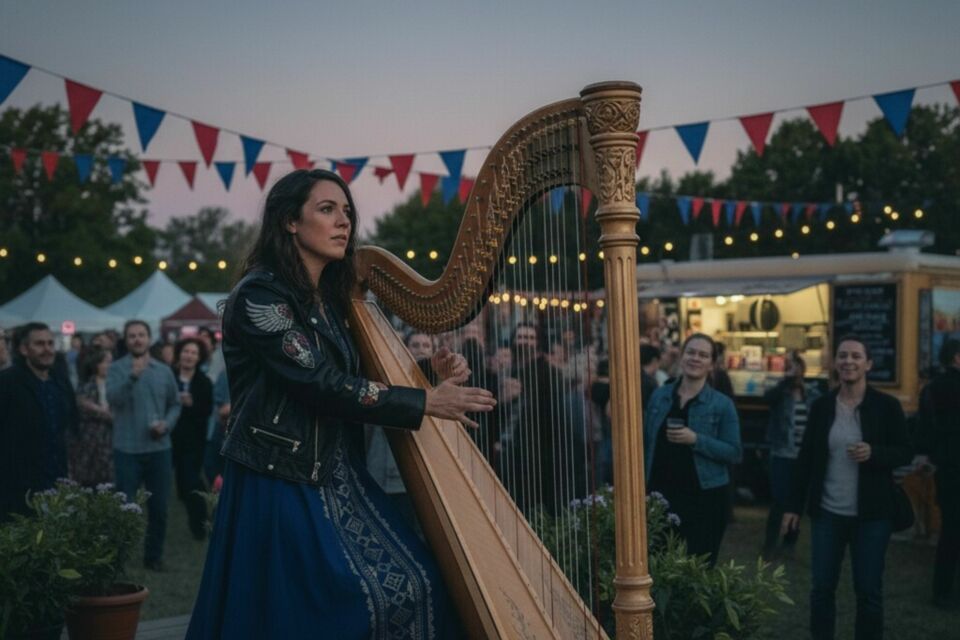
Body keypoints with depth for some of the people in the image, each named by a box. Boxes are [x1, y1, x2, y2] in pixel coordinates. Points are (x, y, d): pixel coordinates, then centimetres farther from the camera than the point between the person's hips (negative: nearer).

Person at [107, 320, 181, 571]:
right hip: (127, 449, -3)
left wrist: (167, 424, -7)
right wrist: (133, 377, -34)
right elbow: (113, 399, -20)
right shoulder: (117, 368, -4)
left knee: (159, 507, 10)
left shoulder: (164, 371, 7)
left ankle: (154, 555, 24)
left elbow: (175, 404, 12)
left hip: (159, 448, 3)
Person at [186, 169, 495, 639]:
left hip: (339, 480, 7)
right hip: (280, 487, -7)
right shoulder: (259, 294, -13)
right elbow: (321, 386, -20)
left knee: (414, 586, -2)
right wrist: (424, 402, -16)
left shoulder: (328, 299, 12)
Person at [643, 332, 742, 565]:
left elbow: (735, 452, -8)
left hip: (705, 496, -3)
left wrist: (696, 440, -19)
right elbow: (647, 443, 13)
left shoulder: (722, 404, -3)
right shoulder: (659, 396, 6)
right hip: (661, 493, 3)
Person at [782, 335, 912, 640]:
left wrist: (874, 453, -21)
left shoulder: (887, 405, -5)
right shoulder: (821, 405, 2)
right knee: (821, 587, 7)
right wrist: (794, 505, 6)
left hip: (871, 514, -2)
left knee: (868, 590, 4)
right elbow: (806, 457, 7)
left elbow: (905, 453, 0)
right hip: (826, 512, 2)